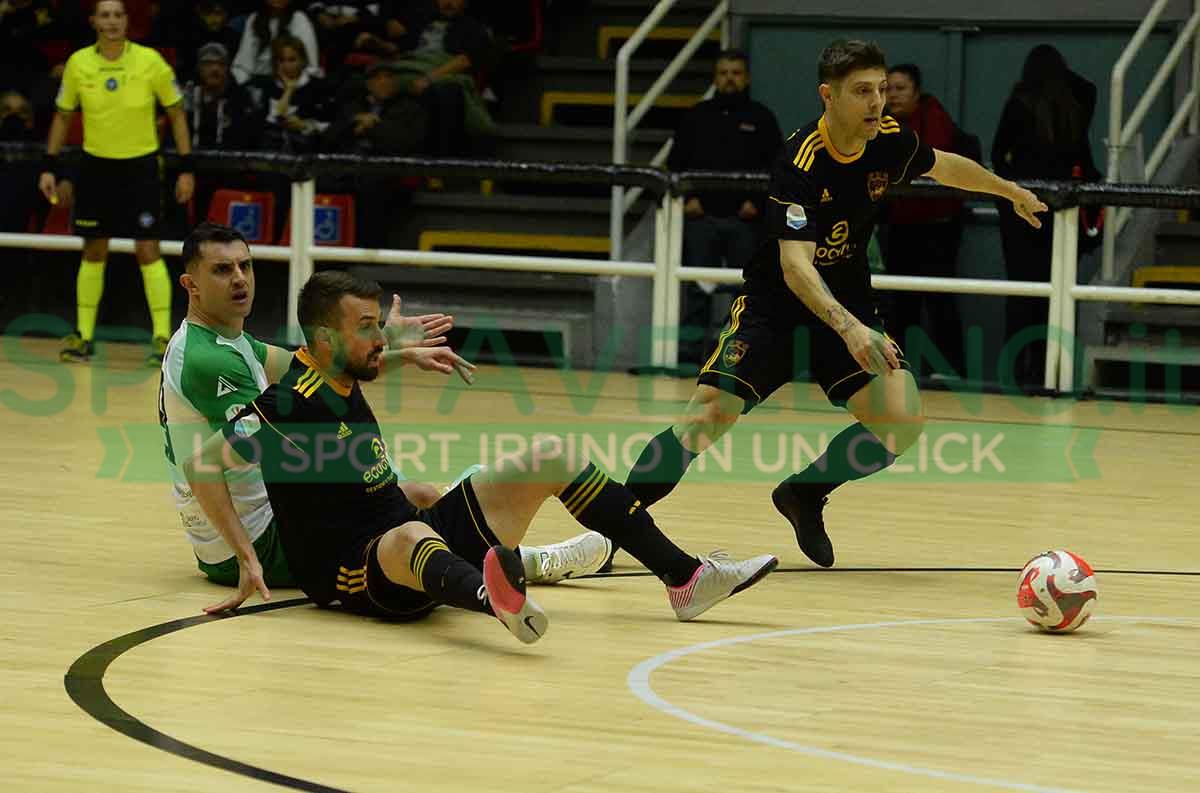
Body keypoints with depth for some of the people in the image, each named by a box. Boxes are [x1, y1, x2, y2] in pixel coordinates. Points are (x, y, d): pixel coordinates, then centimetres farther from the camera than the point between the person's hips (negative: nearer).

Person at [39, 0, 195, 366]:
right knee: (93, 251, 8)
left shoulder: (150, 61, -11)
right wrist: (49, 167, 3)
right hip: (95, 166, 2)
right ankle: (84, 336, 17)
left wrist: (187, 168, -5)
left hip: (140, 165, -2)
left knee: (148, 250, -7)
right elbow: (63, 116, 8)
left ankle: (162, 337, -3)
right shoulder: (78, 64, -5)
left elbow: (176, 113, -2)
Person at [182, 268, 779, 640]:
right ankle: (498, 598, -85)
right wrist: (248, 561, -21)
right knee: (412, 538, -47)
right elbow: (203, 464, -20)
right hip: (354, 570, -10)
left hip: (418, 535, 10)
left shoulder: (340, 382, 10)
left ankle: (684, 578, -4)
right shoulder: (292, 404, -17)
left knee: (554, 457, 5)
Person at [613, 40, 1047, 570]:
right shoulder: (800, 161, -26)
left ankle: (804, 495, 10)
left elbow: (944, 167, 16)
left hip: (847, 305, 5)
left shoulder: (891, 141, -8)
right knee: (703, 422, -19)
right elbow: (795, 265, -35)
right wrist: (847, 328, -49)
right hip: (774, 304, -5)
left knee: (902, 422, -15)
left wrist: (1012, 192, 31)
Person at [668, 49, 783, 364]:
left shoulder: (761, 118, 6)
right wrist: (686, 198, -2)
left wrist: (758, 202, -7)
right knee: (697, 289, 1)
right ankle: (691, 344, 4)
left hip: (745, 219, -1)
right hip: (701, 217, 1)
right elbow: (676, 162, 11)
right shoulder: (697, 116, 9)